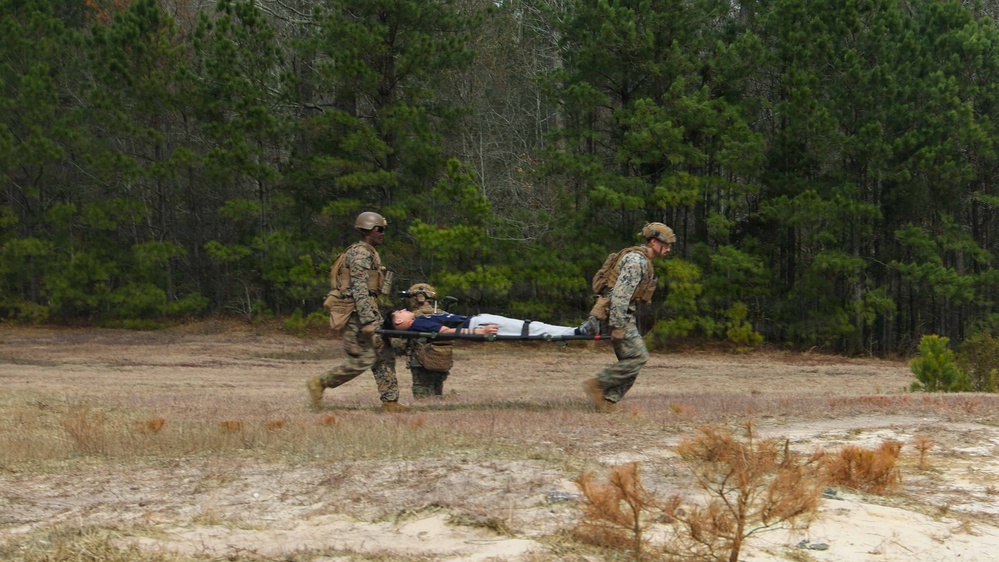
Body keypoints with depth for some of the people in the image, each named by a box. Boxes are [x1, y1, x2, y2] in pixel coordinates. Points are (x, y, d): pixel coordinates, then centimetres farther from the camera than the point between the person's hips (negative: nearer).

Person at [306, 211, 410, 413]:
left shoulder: (369, 253, 19)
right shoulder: (361, 254, -14)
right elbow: (359, 290, -21)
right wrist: (367, 321, -26)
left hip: (367, 311, 10)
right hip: (357, 312, -10)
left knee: (385, 356, 7)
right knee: (363, 359, -10)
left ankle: (390, 401, 7)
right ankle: (319, 383, -3)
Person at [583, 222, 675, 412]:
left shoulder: (642, 260, 17)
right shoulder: (636, 260, -16)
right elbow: (620, 293, -23)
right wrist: (617, 326, -25)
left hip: (625, 316, 10)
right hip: (619, 315, -10)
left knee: (629, 360, 7)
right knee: (637, 357, -12)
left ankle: (609, 400, 6)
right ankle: (596, 385, -10)